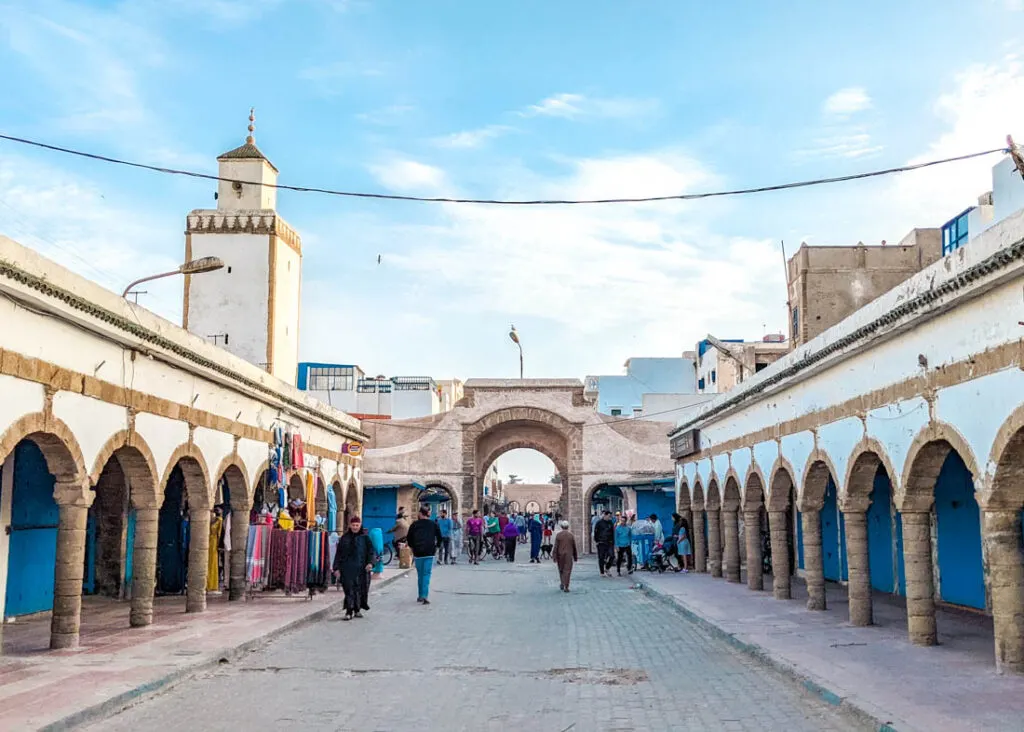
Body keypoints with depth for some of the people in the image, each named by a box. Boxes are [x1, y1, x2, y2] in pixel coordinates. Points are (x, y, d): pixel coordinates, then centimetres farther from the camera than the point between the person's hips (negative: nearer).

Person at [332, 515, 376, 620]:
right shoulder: (344, 538, 9)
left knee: (360, 589, 4)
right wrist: (336, 568, 3)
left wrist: (370, 562, -16)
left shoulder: (365, 537, 5)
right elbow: (338, 553, 10)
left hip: (361, 568, 0)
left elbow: (371, 551, 1)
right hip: (347, 569, 0)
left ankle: (357, 610, 18)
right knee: (349, 590, -5)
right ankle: (349, 612, -4)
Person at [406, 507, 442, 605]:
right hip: (429, 553, -1)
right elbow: (439, 538, 8)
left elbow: (408, 538, 6)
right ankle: (424, 596, -15)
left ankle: (420, 596, 17)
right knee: (426, 574, -2)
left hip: (417, 552, 1)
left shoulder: (415, 524, 4)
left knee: (420, 574, 12)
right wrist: (436, 547, 21)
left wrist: (412, 547, 20)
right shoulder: (433, 524, 6)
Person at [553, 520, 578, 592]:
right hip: (569, 555, 0)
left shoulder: (558, 535, -5)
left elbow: (556, 547, -6)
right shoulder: (571, 535, -2)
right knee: (567, 570, -1)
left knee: (561, 570, 19)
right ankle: (566, 587, -5)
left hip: (560, 555, 0)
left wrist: (555, 557, -1)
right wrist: (575, 557, 13)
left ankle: (562, 583, 20)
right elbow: (574, 547, 3)